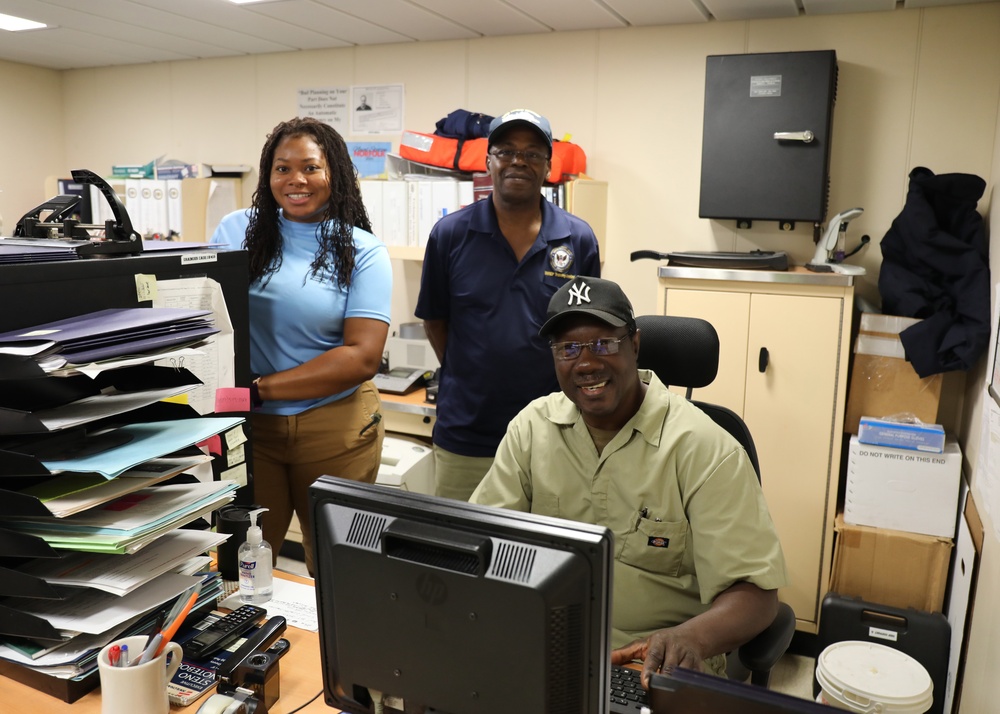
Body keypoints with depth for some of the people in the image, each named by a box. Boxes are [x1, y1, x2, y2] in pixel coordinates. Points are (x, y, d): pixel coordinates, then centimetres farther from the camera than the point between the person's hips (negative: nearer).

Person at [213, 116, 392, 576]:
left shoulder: (362, 251, -3)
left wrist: (262, 387, -15)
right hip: (248, 423, 1)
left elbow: (363, 357, -11)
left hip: (335, 428, -1)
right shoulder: (237, 231, 4)